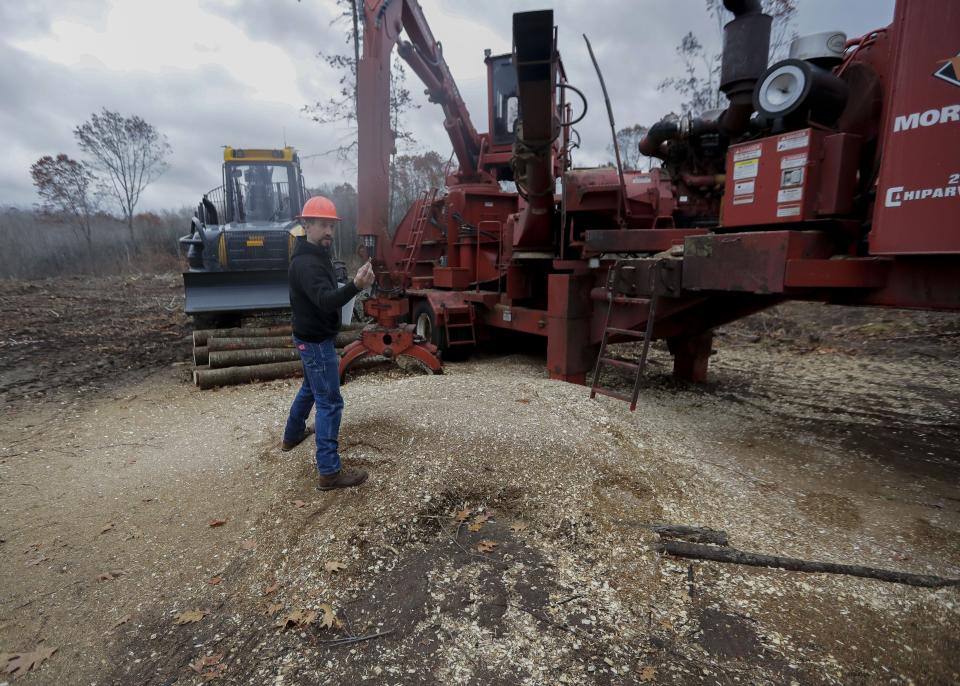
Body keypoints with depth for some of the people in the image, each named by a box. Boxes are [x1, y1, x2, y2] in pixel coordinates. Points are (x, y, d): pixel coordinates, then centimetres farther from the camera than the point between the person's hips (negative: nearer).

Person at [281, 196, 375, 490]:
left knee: (310, 387, 28)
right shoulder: (306, 263, -25)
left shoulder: (317, 255, 9)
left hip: (313, 337, 11)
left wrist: (354, 282, 3)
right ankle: (330, 472, -4)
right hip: (316, 341, -11)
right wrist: (355, 286, -58)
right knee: (330, 402, -8)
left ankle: (292, 435, 50)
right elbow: (326, 300, -42)